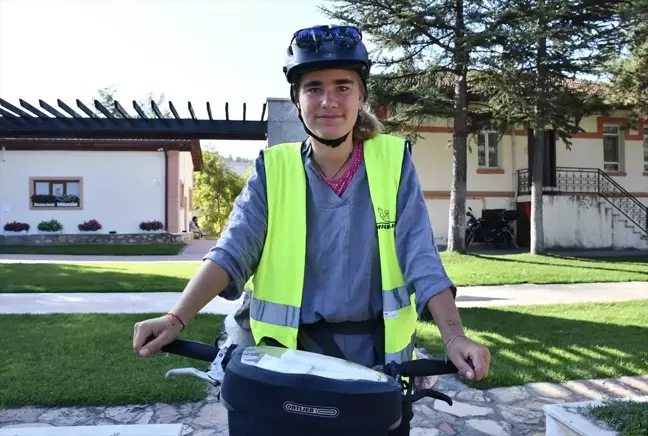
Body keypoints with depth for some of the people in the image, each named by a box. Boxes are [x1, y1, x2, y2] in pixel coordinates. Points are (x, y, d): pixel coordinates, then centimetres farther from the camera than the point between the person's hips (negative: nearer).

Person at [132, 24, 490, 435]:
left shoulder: (394, 161, -5)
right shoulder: (273, 169, -4)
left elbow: (421, 259, -10)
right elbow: (232, 253, -10)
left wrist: (454, 336, -22)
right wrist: (177, 318, -23)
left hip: (380, 353, 1)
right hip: (294, 354, 0)